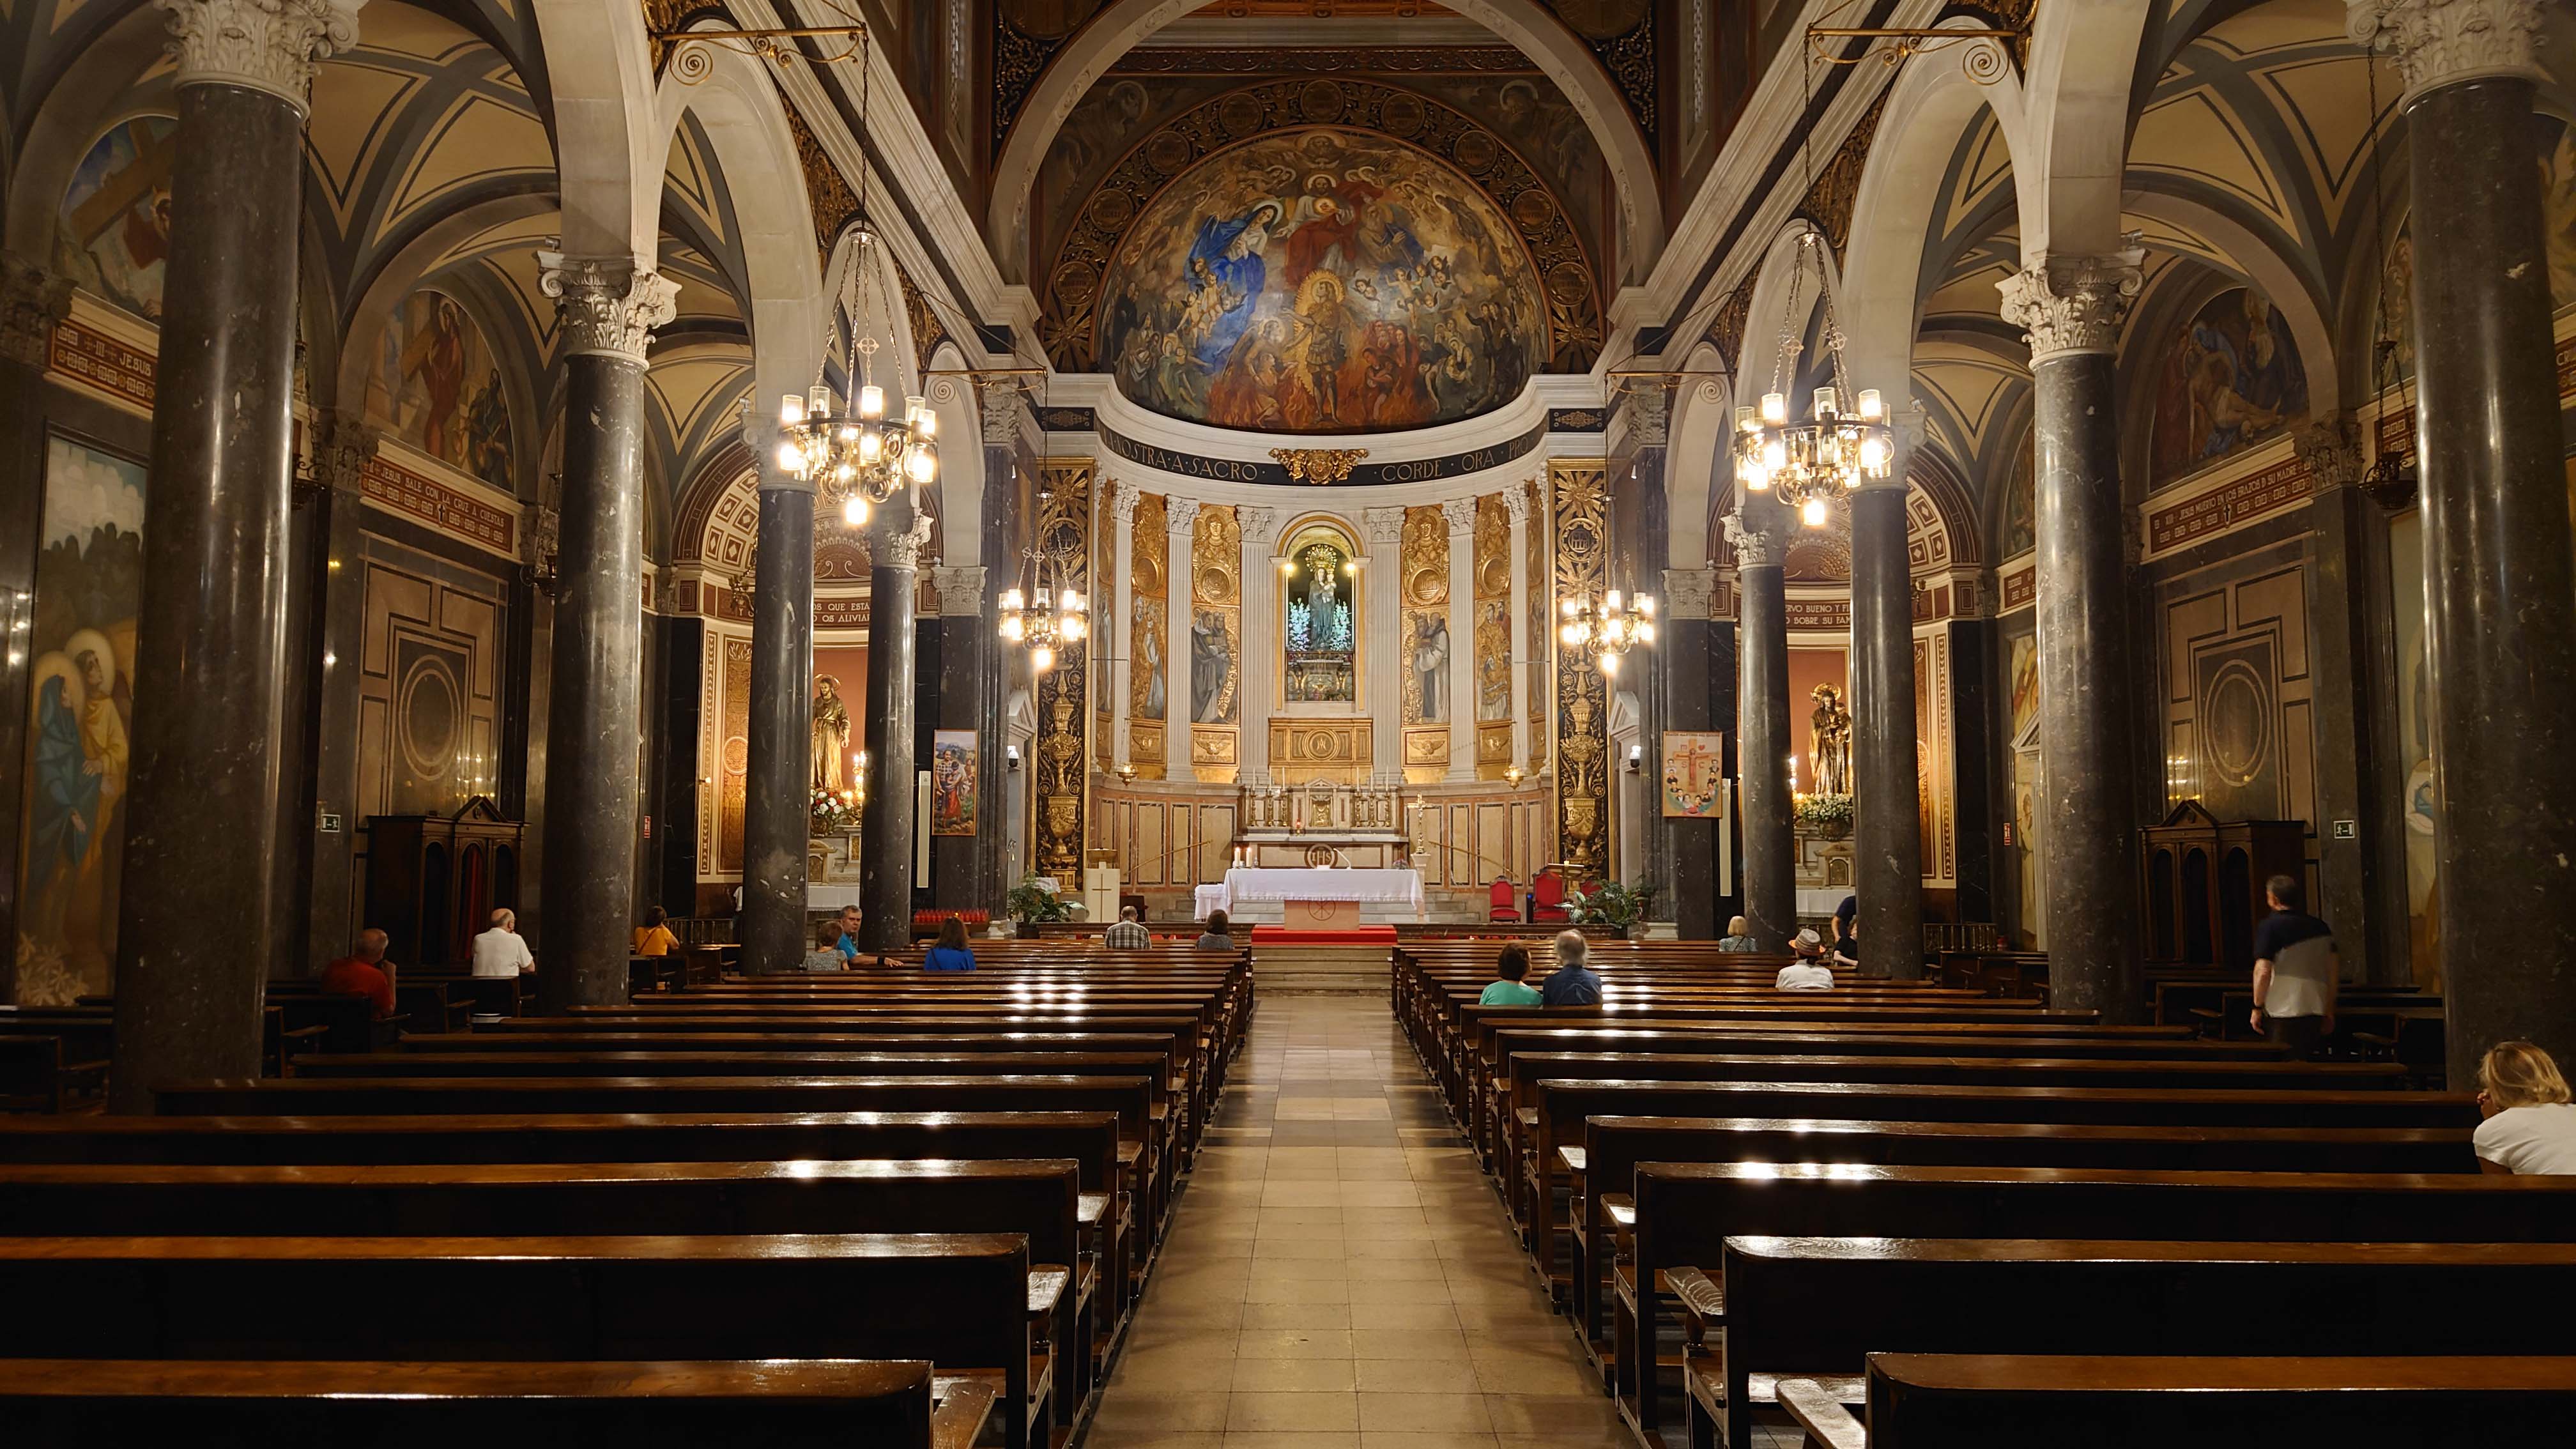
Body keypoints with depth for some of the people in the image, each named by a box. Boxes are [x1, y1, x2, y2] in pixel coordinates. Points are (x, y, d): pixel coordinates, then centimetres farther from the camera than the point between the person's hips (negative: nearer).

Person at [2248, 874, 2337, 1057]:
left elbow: (2263, 972, -17)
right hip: (2315, 1011, 6)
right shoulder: (2320, 927, 10)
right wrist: (2329, 1013, 21)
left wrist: (2257, 1007, -8)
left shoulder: (2269, 927, -10)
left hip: (2282, 1012, -6)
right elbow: (2333, 969, 14)